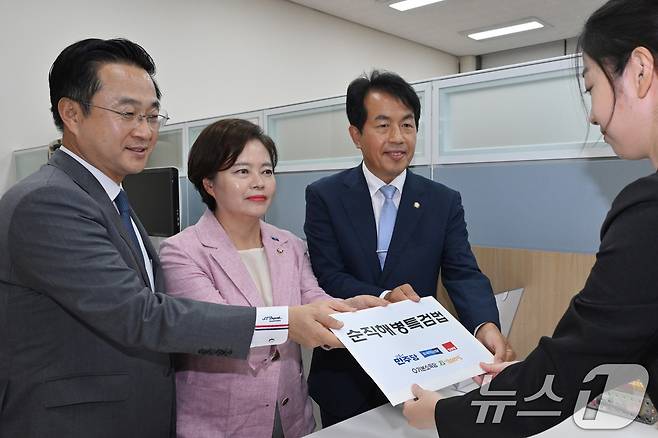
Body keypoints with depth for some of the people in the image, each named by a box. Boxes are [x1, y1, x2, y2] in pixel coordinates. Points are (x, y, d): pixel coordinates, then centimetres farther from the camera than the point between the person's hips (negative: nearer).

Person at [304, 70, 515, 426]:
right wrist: (384, 298, -31)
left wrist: (485, 326, -31)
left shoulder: (444, 202, -2)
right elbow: (327, 277, -13)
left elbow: (463, 274, -10)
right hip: (345, 374, -1)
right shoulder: (324, 197, -6)